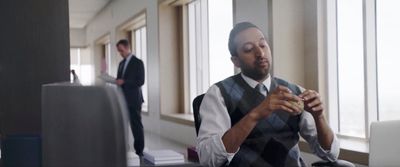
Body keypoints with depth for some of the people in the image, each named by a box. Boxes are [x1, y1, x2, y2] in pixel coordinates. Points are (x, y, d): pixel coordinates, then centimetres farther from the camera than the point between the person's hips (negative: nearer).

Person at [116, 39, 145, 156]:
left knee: (136, 125, -2)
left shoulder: (138, 62, -5)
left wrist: (124, 82, -18)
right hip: (122, 100, 7)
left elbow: (140, 81, -13)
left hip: (133, 100, -6)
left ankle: (139, 151, 5)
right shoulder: (121, 63, 17)